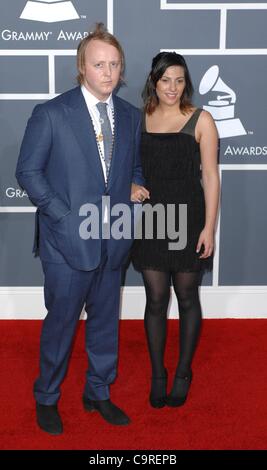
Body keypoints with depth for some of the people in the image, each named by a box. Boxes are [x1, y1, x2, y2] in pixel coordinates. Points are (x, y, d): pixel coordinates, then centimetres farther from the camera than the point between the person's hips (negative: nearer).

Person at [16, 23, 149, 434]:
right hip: (68, 240, -5)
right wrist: (65, 216, -14)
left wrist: (136, 185, -3)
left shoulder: (131, 116, 7)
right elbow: (28, 172, -7)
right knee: (61, 322, 7)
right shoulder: (51, 114, -8)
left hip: (113, 240, 5)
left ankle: (98, 393, 36)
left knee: (105, 320, 16)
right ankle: (47, 398, 29)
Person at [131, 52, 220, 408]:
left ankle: (183, 373, 26)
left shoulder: (201, 120, -3)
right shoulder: (140, 119, 6)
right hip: (150, 219, 2)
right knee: (155, 299, 6)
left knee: (186, 297, 9)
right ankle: (157, 374, 23)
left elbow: (210, 176, -5)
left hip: (188, 218, -2)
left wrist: (209, 226, -10)